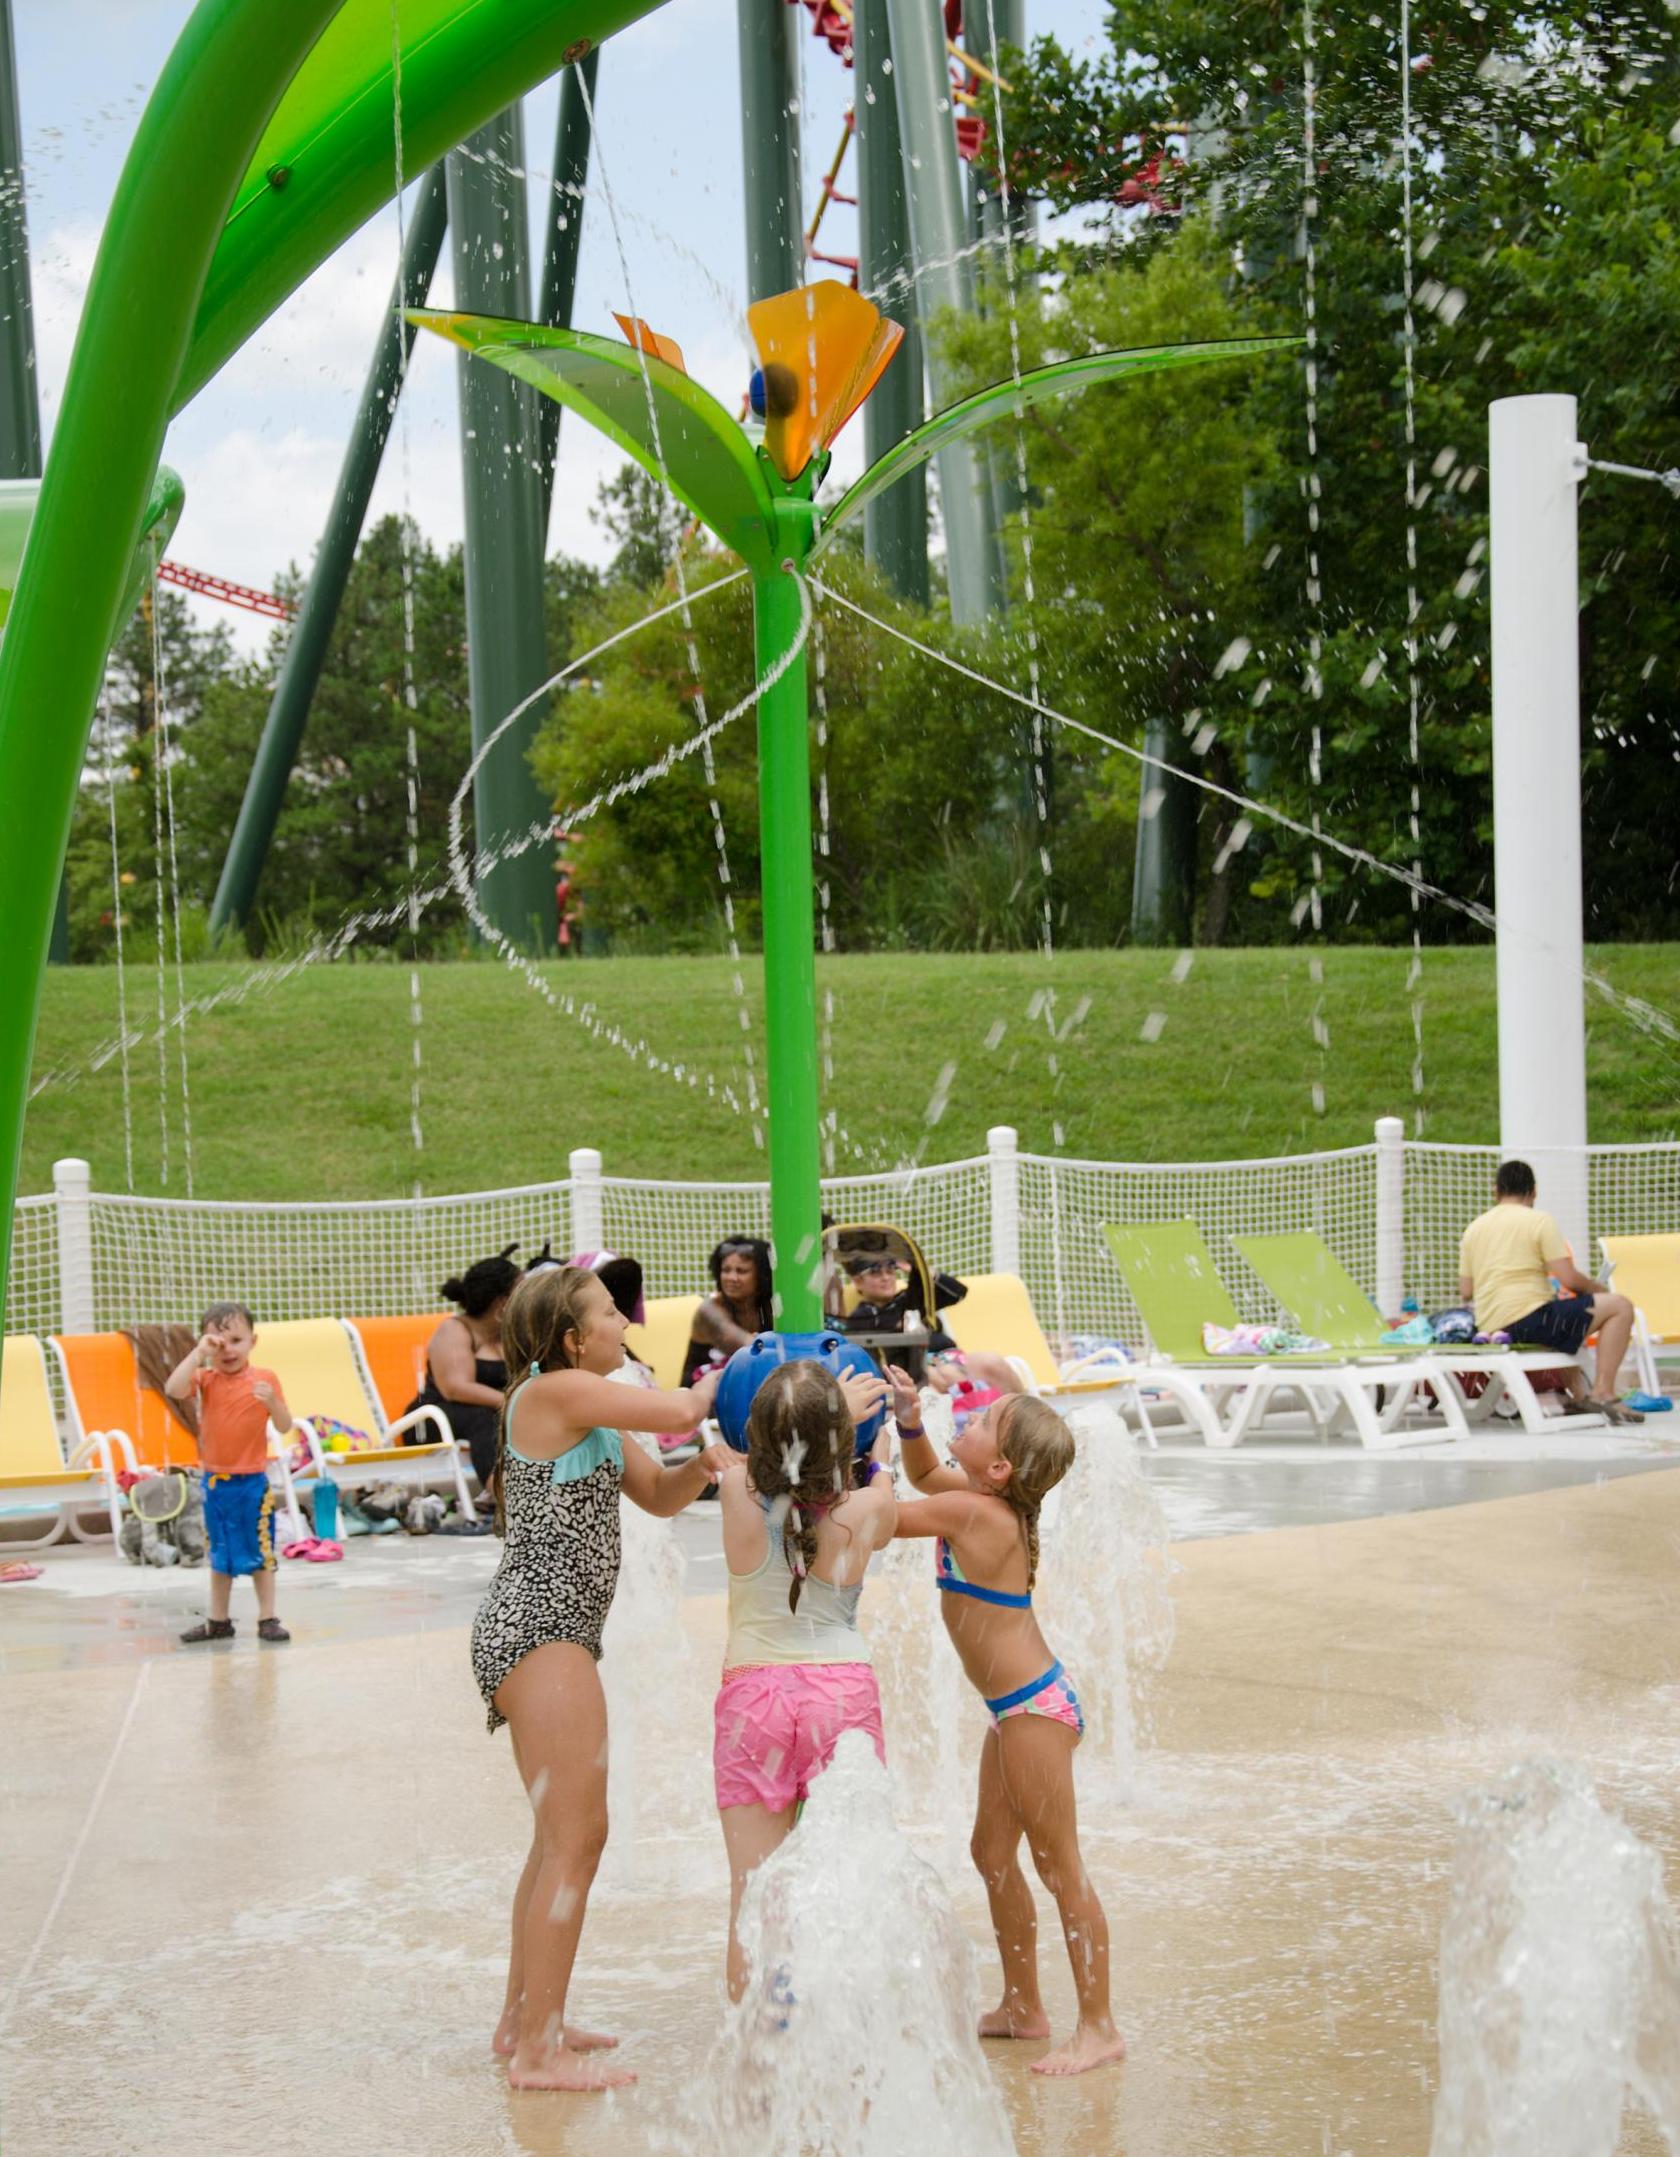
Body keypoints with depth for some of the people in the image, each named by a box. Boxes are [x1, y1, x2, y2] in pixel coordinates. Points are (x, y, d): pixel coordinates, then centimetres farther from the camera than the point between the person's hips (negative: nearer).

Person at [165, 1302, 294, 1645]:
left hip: (252, 1481, -2)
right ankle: (218, 1621, 20)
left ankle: (267, 1619, 10)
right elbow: (174, 1389, -20)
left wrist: (272, 1402, -24)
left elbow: (284, 1427, -4)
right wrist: (198, 1353, -20)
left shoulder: (264, 1379, -4)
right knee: (220, 1555, 12)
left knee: (259, 1553, 3)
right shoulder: (207, 1379, 0)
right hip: (215, 1481, 2)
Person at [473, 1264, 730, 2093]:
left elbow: (659, 1495, 20)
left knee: (560, 1835, 19)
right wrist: (719, 1379, 2)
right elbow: (678, 1412, -18)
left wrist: (698, 1467, 0)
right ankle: (539, 2049, -10)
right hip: (538, 1629, -11)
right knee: (576, 1837, -11)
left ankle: (524, 2021, 28)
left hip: (544, 1635, 11)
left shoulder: (592, 1409, 18)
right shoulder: (556, 1390, -13)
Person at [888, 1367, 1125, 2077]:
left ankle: (1099, 2027, 2)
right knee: (992, 1852, 18)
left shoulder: (975, 1513, -19)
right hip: (1020, 1706, 10)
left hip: (1034, 1710, -10)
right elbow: (925, 1475, 26)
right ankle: (1022, 2007, 29)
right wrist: (909, 1422, 9)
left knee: (1058, 1866, -4)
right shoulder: (985, 1504, 6)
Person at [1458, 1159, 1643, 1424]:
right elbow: (1569, 1279, -10)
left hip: (1488, 1328, 8)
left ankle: (1579, 1396, 25)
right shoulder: (1540, 1221, -4)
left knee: (1562, 1321, 38)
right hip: (1527, 1320, -8)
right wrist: (1598, 1287, 11)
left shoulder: (1474, 1228, 14)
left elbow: (1465, 1292, 13)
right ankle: (1603, 1393, -11)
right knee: (1619, 1307, -1)